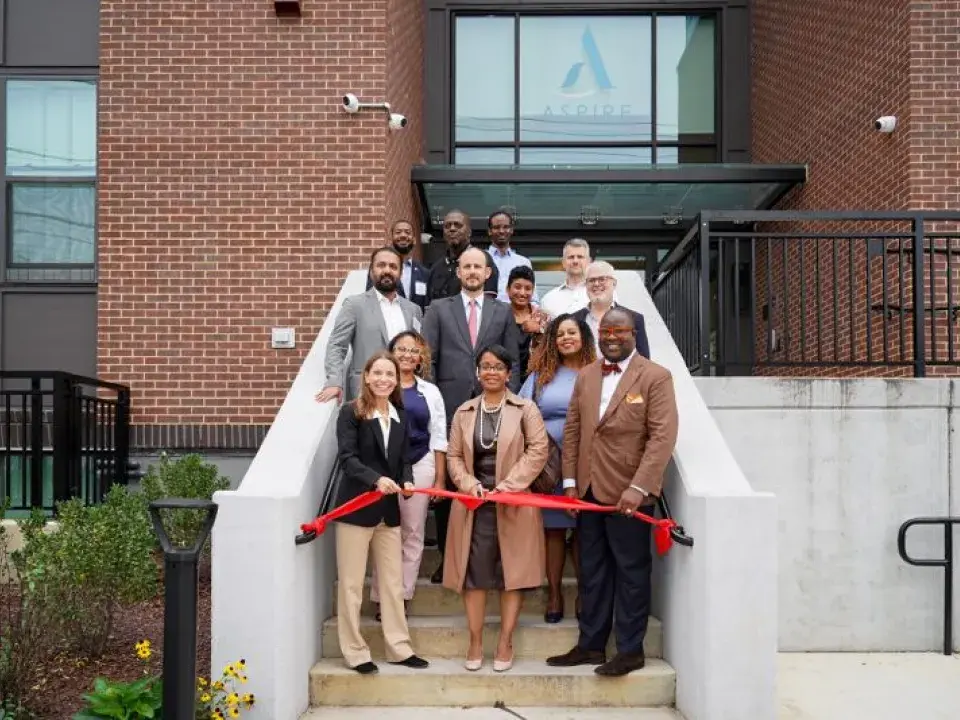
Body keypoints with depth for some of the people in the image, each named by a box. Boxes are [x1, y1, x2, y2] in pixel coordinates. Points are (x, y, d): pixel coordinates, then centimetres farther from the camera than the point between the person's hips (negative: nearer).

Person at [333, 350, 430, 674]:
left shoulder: (400, 416, 9)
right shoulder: (351, 412, -8)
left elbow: (403, 458, 11)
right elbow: (347, 458, -17)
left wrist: (407, 480, -10)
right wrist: (376, 479, -31)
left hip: (388, 510, 6)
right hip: (356, 508, -5)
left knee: (392, 582, 11)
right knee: (351, 584, 3)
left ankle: (399, 648, 21)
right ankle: (355, 652, 14)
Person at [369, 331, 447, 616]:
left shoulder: (430, 392, 8)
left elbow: (438, 439, 8)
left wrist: (440, 479, 5)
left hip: (420, 467, 2)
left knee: (412, 533, 7)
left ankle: (402, 596, 16)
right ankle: (382, 596, 11)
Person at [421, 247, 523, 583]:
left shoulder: (503, 312, 12)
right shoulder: (438, 309, 10)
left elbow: (513, 362, 10)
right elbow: (427, 358, 5)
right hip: (449, 407, 0)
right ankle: (448, 556, 12)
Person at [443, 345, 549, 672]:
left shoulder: (525, 409, 1)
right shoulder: (464, 412, 10)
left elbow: (538, 451, -7)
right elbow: (453, 456, 9)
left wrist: (508, 485, -14)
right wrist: (470, 484, -9)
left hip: (513, 503, -2)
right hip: (474, 502, 2)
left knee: (512, 571, 1)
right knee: (474, 571, 2)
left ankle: (505, 643, 10)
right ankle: (475, 642, 11)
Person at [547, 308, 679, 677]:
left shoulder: (655, 377, -6)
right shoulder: (585, 376, 12)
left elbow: (662, 437, -14)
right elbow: (572, 430, 12)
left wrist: (638, 488, -21)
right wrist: (570, 481, 4)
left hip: (628, 494, -5)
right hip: (589, 492, 5)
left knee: (631, 573, 5)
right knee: (592, 573, 13)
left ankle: (630, 650, 16)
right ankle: (591, 645, 23)